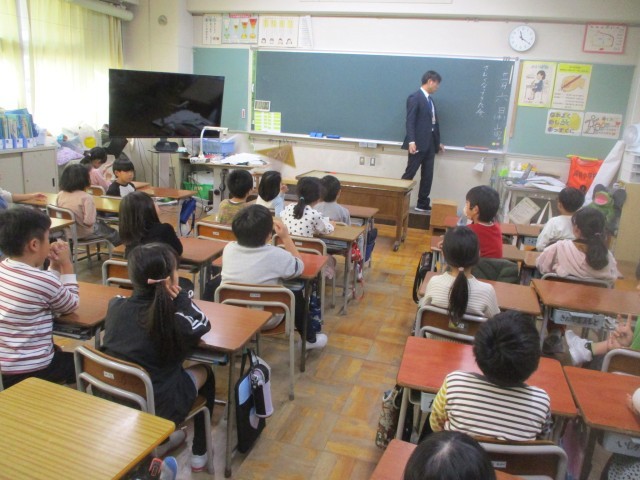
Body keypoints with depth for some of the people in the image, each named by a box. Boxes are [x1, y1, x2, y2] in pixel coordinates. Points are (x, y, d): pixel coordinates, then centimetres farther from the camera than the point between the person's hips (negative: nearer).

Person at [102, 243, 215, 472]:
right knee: (204, 373, 24)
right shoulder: (173, 321, -24)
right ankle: (199, 453, 34)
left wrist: (166, 297, -7)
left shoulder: (115, 305, -10)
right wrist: (179, 296, -13)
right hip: (157, 407, -5)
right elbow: (203, 324, -4)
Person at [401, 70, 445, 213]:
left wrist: (438, 142, 18)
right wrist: (411, 141, -24)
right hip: (418, 144, -8)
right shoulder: (415, 97, -7)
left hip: (430, 144, 8)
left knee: (427, 176, 9)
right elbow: (410, 121, -15)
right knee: (409, 174, -4)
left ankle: (423, 204, 16)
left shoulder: (430, 100, 18)